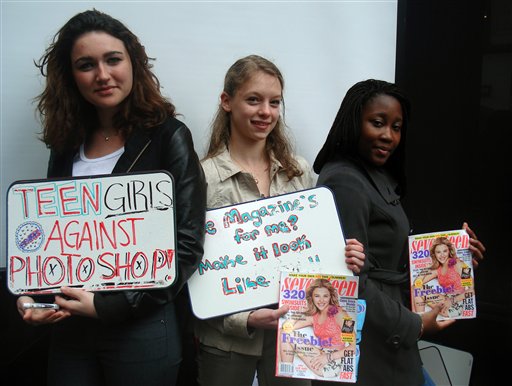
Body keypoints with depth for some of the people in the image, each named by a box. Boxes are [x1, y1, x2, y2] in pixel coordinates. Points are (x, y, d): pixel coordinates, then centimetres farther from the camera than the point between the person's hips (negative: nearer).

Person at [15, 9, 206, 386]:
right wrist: (28, 293, -4)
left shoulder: (168, 136, -10)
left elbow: (186, 245, -14)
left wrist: (108, 304, -16)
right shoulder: (68, 143, 6)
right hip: (69, 327, 5)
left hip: (142, 330, -4)